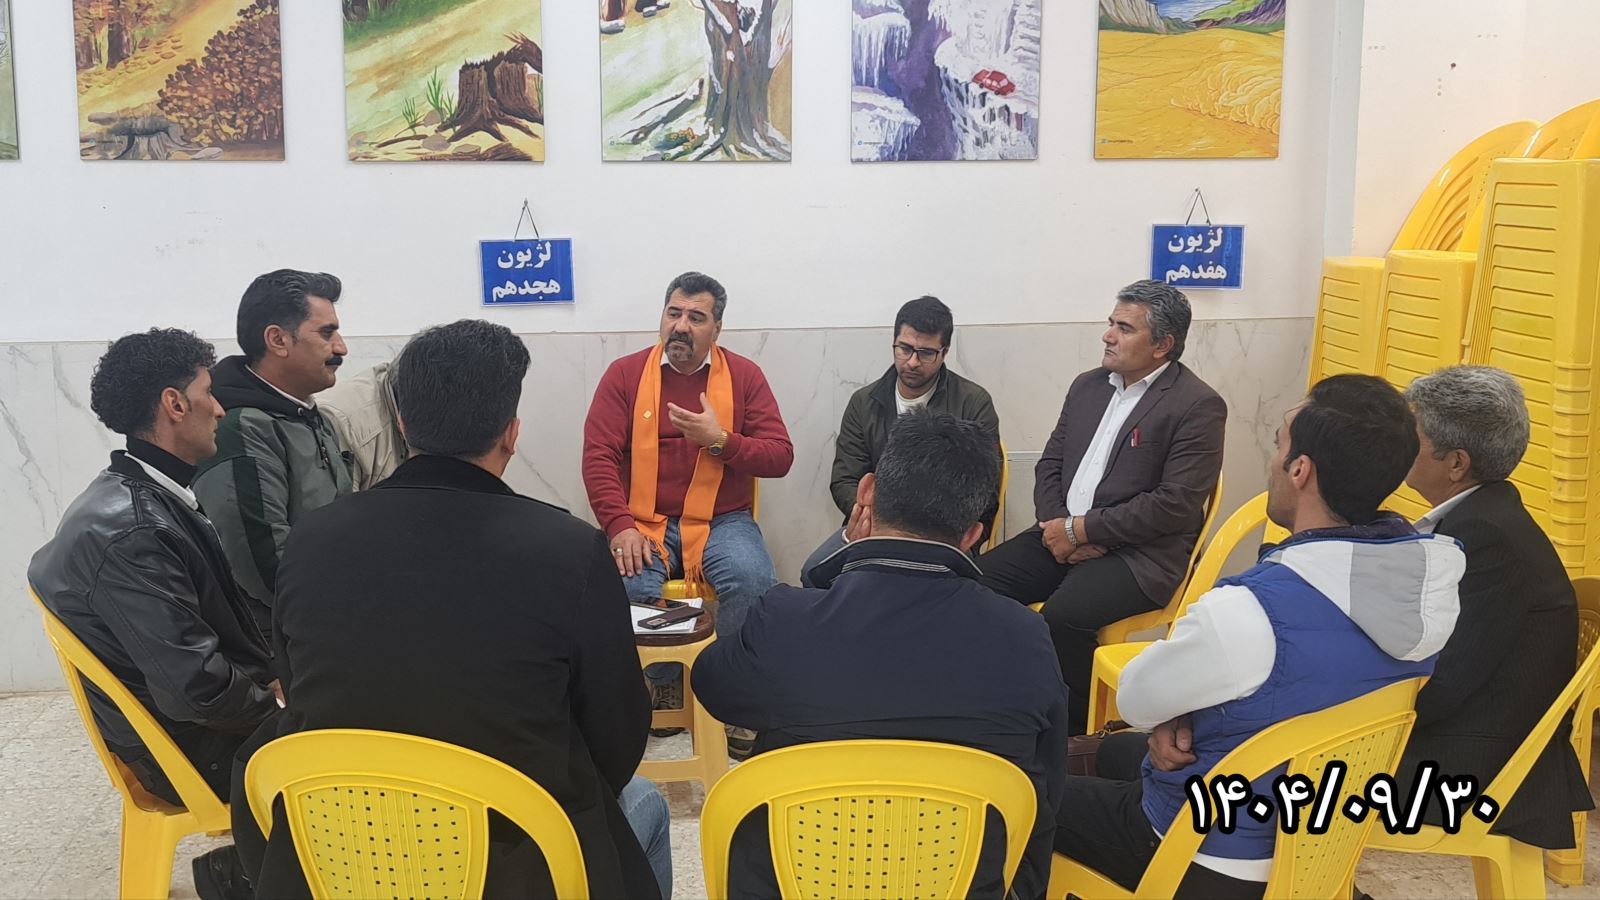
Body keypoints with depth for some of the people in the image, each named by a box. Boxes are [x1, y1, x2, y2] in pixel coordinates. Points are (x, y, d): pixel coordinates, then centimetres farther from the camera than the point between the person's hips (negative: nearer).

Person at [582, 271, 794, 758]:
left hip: (722, 521, 0)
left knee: (754, 581, -29)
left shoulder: (744, 376, 5)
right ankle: (665, 685, 0)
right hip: (644, 521, 0)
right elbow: (598, 456, -3)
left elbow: (780, 457, 1)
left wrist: (719, 439, -15)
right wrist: (620, 526, -17)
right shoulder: (625, 374, 4)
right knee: (630, 584, -30)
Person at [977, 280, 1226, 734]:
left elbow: (1175, 505, -16)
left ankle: (1079, 721, -8)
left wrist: (1080, 530, -15)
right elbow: (1049, 465, 16)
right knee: (980, 579, -15)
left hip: (1139, 553, -7)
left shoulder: (1198, 406, -9)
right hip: (1065, 534, 7)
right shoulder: (1088, 386, 14)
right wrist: (1056, 526, -5)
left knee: (1062, 615, -31)